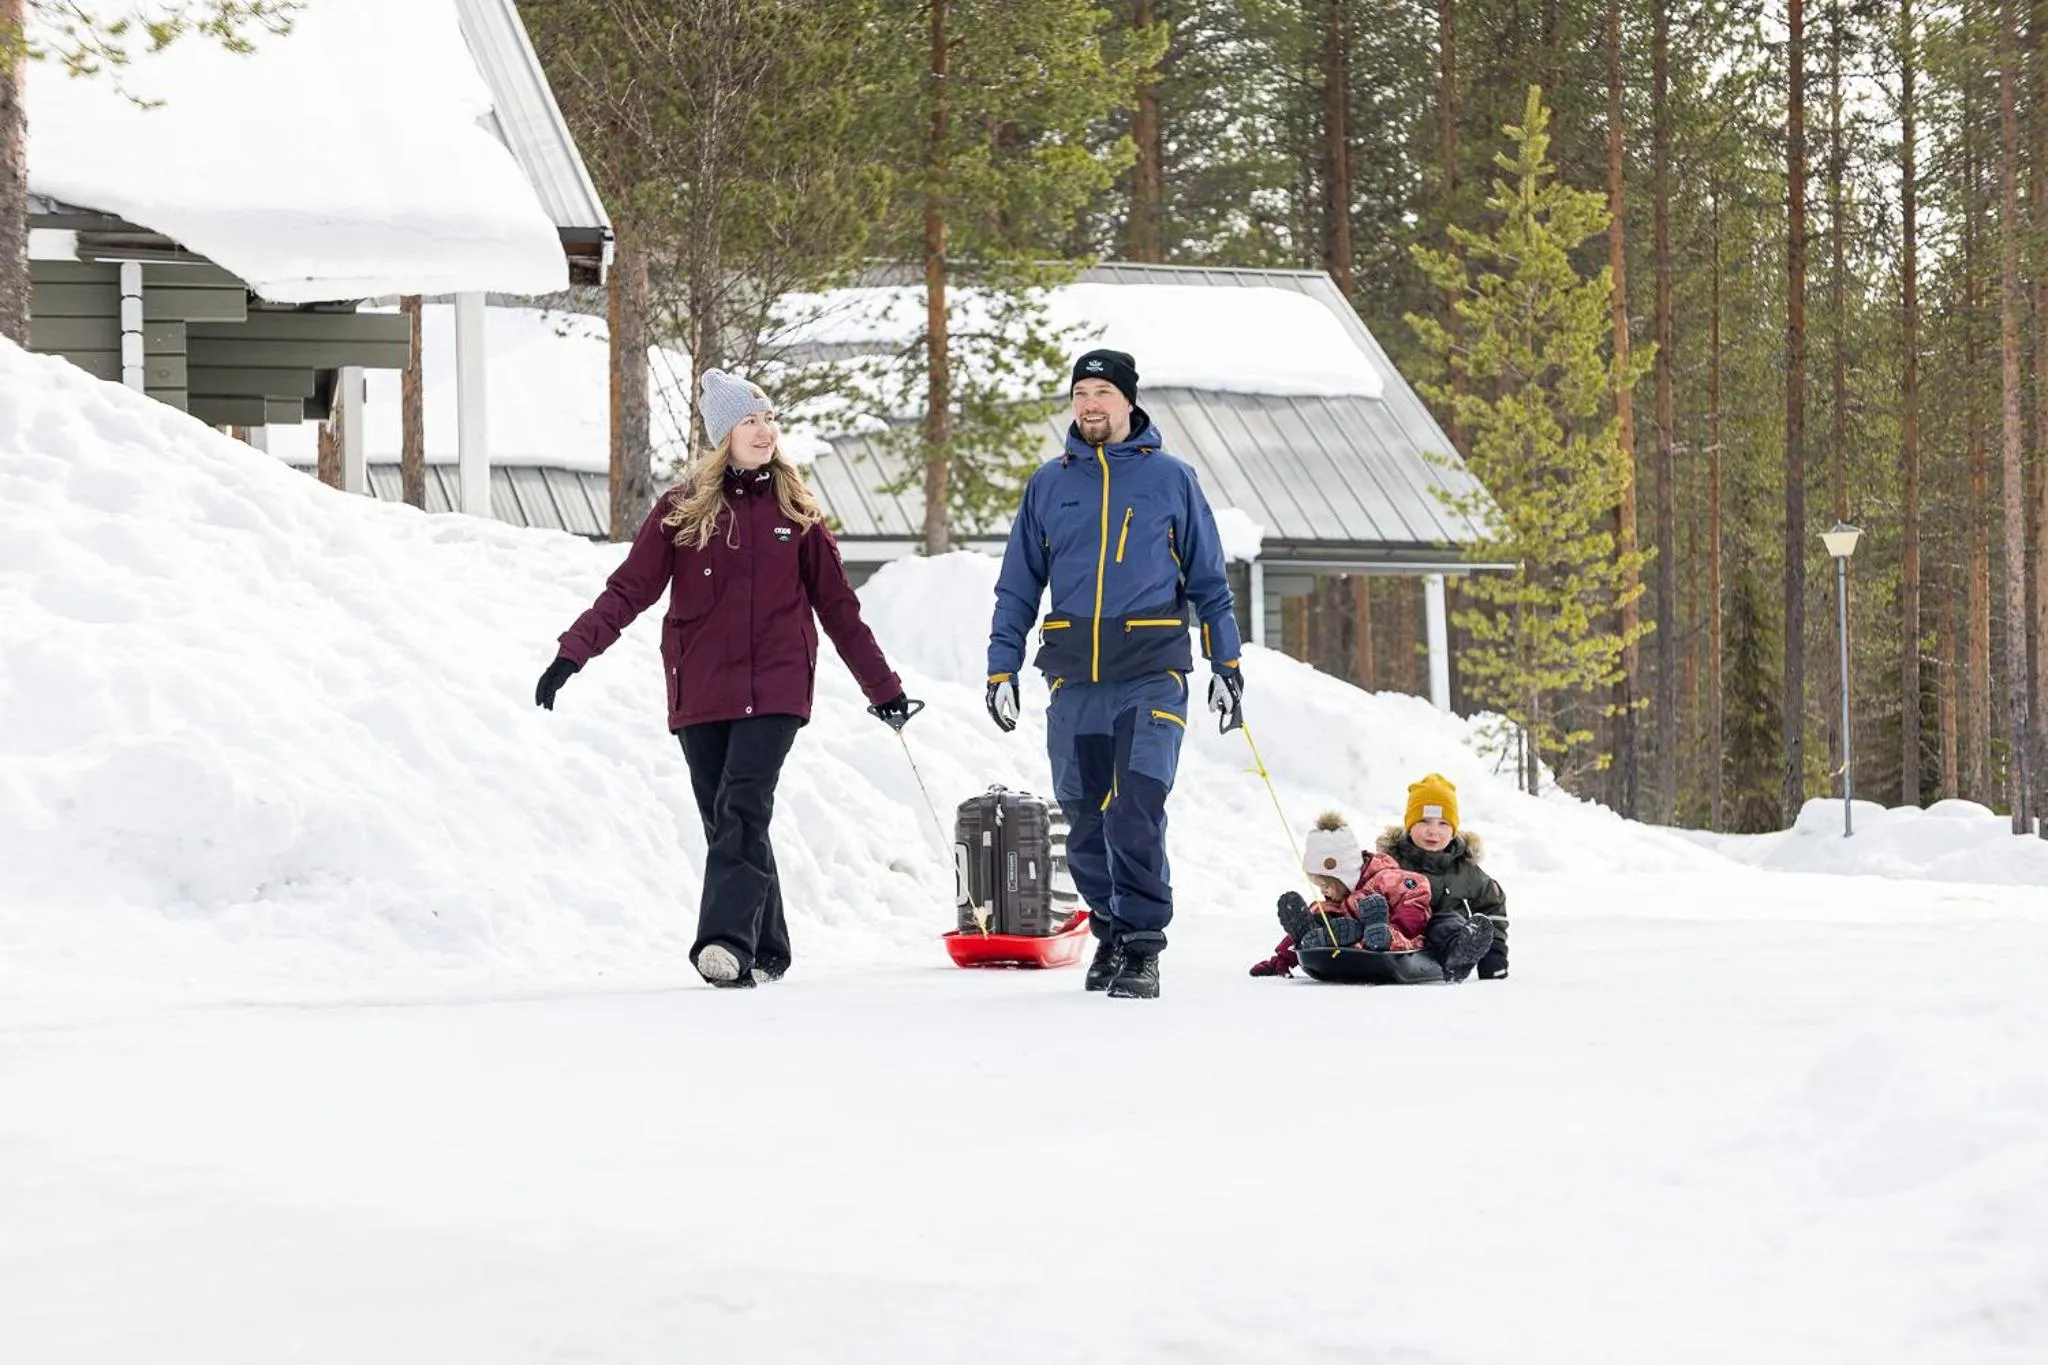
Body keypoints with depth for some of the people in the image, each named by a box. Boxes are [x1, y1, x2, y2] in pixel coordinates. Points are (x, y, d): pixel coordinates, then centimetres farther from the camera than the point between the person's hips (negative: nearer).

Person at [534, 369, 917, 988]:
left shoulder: (794, 508, 8)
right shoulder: (682, 509, 5)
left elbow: (837, 605, 14)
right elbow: (629, 588, -1)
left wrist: (884, 687, 16)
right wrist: (573, 652, -14)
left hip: (775, 686, -1)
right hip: (702, 688, 1)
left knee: (742, 808, -18)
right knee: (725, 820, 4)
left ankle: (728, 940, -28)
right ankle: (766, 948, 15)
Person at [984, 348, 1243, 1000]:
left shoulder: (1171, 479, 5)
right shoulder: (1048, 484, 11)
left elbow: (1208, 580, 10)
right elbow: (1018, 586, 15)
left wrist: (1226, 664, 6)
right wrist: (1002, 667, 7)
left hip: (1151, 676, -3)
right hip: (1074, 679, 3)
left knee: (1135, 813, -15)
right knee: (1086, 822, 6)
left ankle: (1142, 945, -9)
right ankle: (1111, 928, 23)